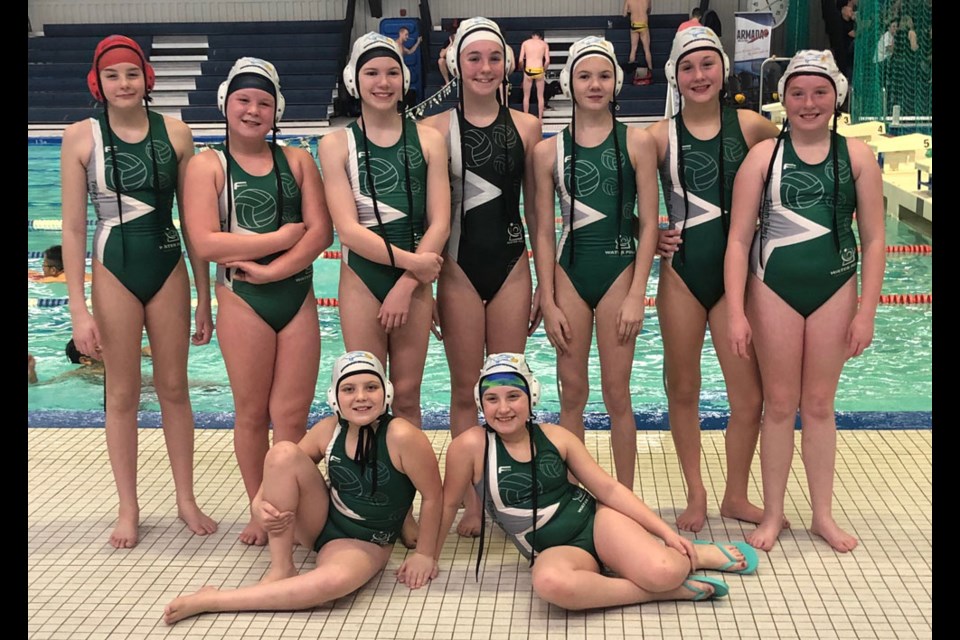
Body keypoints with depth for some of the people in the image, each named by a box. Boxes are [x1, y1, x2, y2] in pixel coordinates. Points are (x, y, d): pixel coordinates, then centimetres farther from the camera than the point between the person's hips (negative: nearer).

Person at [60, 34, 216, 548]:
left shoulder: (175, 134, -2)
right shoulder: (81, 137, -6)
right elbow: (73, 228, -6)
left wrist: (204, 297, 4)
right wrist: (78, 309, -10)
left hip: (169, 268, 1)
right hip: (114, 269, -1)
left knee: (174, 388, 10)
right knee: (122, 393, 8)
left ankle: (186, 499, 23)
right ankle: (128, 508, 20)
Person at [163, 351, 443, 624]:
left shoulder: (401, 437, -25)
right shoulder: (328, 430, -9)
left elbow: (432, 497, -15)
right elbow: (279, 468, 1)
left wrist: (424, 554, -8)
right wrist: (259, 505, -18)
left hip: (364, 543, -4)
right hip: (320, 521, 4)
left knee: (336, 579, -41)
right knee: (283, 452, -21)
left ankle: (210, 600, -29)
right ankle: (281, 568, -11)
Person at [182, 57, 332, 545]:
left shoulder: (297, 160, 8)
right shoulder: (207, 165, 0)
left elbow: (321, 231, -3)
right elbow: (206, 243, -13)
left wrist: (273, 269, -15)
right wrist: (283, 237, -10)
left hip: (298, 297, 2)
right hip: (242, 300, -2)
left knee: (292, 416, 3)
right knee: (252, 413, 6)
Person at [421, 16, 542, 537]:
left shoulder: (526, 127, 3)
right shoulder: (437, 129, -3)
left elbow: (537, 209, 7)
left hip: (512, 266, 2)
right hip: (459, 267, -1)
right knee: (465, 390, 6)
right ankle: (471, 501, 16)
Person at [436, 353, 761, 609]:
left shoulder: (555, 436, -3)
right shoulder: (471, 445, -11)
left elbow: (608, 488, 0)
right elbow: (447, 504, 2)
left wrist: (667, 532, -4)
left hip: (594, 519, 1)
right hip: (555, 550, -1)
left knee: (663, 571, -29)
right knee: (551, 582, -41)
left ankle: (695, 554, 10)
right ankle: (654, 591, -21)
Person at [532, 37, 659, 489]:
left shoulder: (637, 142, -1)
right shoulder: (548, 151, 3)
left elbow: (648, 223, -2)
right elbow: (544, 232, 4)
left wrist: (636, 296, -8)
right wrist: (548, 303, -1)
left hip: (619, 269, -2)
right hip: (568, 270, 2)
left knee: (616, 394, 2)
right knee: (572, 393, 7)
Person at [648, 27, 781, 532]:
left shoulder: (751, 127, -2)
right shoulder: (659, 137, -3)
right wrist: (650, 236, -7)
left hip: (737, 269, 1)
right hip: (681, 270, 0)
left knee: (749, 395, 2)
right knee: (683, 390, 9)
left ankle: (736, 497, 22)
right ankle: (695, 496, 26)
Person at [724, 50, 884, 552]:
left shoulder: (857, 156, 0)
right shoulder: (764, 155, -4)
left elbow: (873, 240, 0)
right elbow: (739, 238, -5)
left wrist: (866, 312, -5)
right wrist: (736, 313, -11)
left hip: (835, 289, 1)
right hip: (773, 288, -1)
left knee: (819, 404, 10)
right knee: (779, 404, 7)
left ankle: (823, 515, 23)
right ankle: (773, 514, 20)